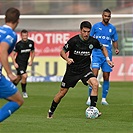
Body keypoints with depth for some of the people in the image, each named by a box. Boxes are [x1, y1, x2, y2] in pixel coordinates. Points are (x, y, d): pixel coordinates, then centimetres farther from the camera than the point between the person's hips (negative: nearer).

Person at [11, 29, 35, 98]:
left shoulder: (31, 43, -2)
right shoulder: (18, 44, -16)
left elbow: (32, 52, 14)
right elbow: (13, 54, -7)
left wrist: (31, 61, 5)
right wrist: (14, 63, -15)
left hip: (25, 63, 5)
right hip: (19, 63, -5)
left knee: (18, 78, 14)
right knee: (24, 76, -20)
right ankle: (24, 92, -3)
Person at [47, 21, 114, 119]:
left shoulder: (93, 41, -8)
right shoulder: (74, 41, -17)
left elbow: (103, 48, 14)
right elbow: (62, 52, -9)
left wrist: (108, 59, 2)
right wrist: (67, 59, -28)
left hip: (85, 68, 2)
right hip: (72, 70, -2)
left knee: (95, 84, -25)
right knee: (63, 92, 4)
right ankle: (51, 112, 24)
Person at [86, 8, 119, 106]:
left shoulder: (112, 28, 10)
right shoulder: (96, 26, 4)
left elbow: (115, 41, 17)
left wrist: (116, 49, -2)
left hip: (107, 54, 3)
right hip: (97, 53, -3)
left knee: (106, 77, 3)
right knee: (94, 74, -17)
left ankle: (104, 99, 13)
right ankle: (90, 98, -13)